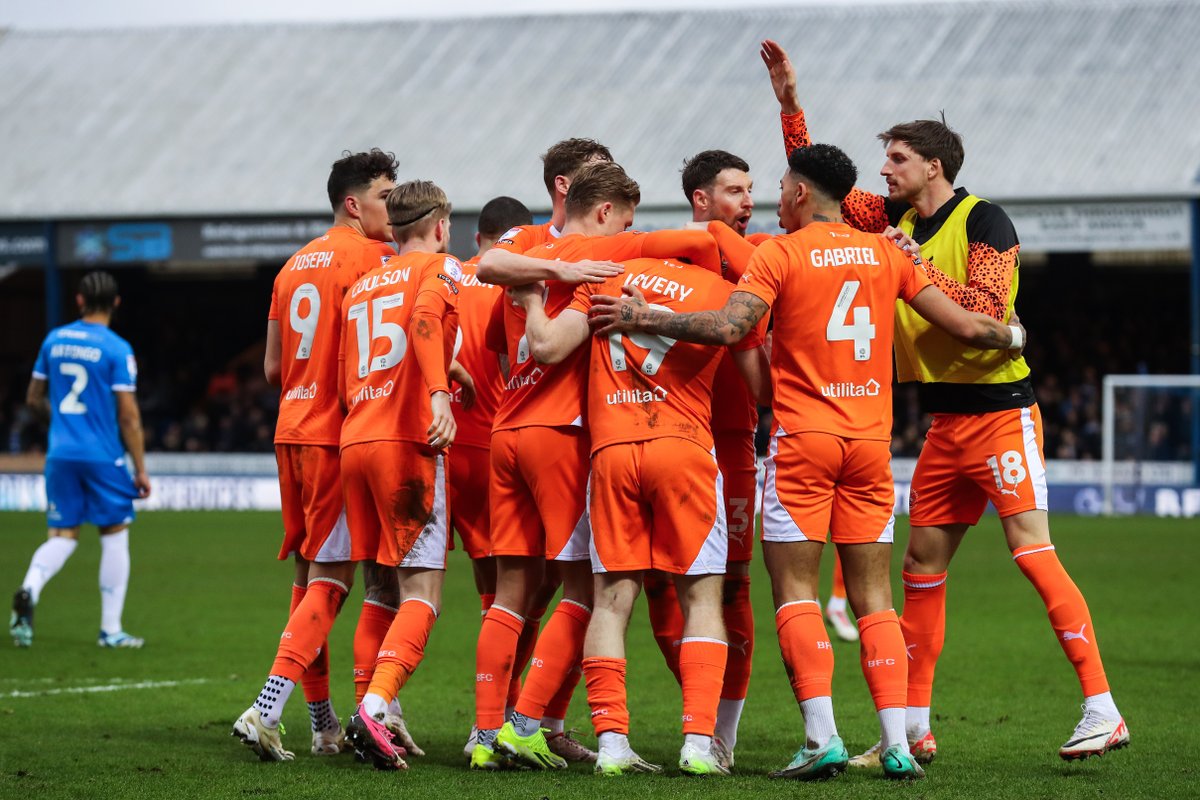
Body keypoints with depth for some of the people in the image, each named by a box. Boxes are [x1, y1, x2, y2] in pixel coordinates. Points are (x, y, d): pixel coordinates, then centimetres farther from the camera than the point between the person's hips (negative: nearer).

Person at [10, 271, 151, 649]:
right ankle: (110, 629, 9)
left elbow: (34, 398, 15)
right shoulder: (117, 349, -9)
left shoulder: (54, 340, 6)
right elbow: (128, 415, -10)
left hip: (60, 455, 4)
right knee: (115, 535, 8)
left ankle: (29, 589, -22)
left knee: (62, 536, 8)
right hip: (104, 457, -4)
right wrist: (141, 469, -4)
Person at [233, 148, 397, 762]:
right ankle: (266, 710, -18)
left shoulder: (294, 265, 16)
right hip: (340, 436, -8)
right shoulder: (372, 257, -8)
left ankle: (323, 724, 17)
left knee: (308, 575, 13)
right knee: (330, 582, -7)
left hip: (291, 430, 8)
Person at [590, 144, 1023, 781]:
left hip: (803, 438, -4)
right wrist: (1012, 336, 28)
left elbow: (728, 327, -17)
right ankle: (897, 743, -3)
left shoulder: (781, 254, -4)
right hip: (870, 440, 4)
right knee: (873, 597, 6)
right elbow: (962, 325, 8)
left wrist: (646, 319, -9)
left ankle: (822, 736, -14)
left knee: (795, 591, -2)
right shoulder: (886, 253, 9)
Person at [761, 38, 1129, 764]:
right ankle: (914, 729, 13)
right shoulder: (894, 219, 11)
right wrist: (790, 102, 12)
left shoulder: (982, 220, -10)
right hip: (944, 418, 8)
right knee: (922, 566, 7)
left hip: (999, 411, -8)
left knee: (1033, 552, -15)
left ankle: (1104, 712, -16)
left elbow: (989, 309, -19)